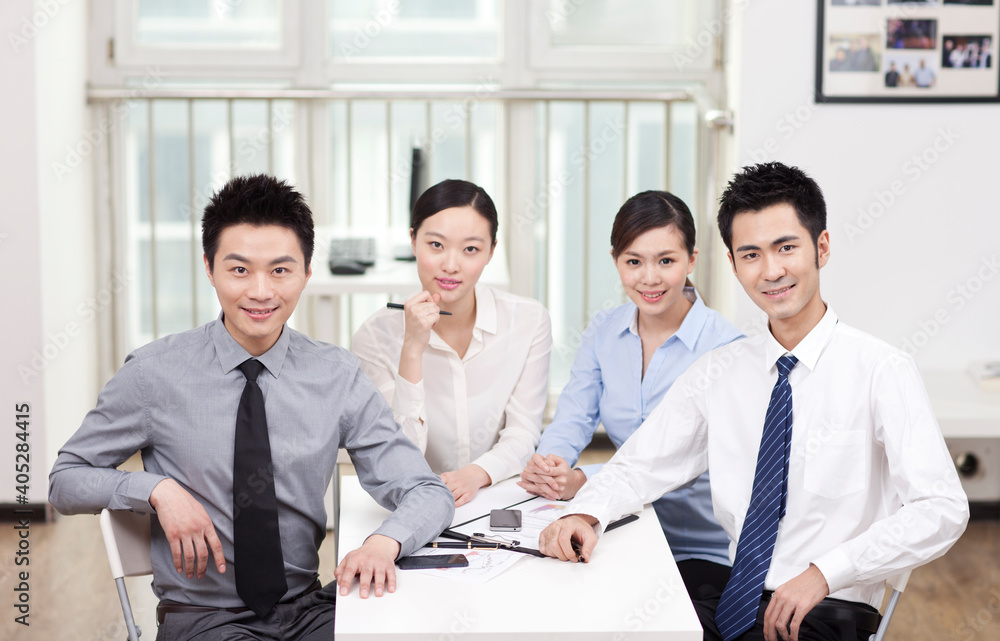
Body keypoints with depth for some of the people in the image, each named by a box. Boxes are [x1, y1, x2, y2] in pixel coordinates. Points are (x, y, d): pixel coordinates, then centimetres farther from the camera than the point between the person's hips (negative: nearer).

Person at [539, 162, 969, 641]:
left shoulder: (881, 371, -5)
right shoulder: (719, 372, 10)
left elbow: (942, 510, -12)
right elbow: (638, 467, 12)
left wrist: (824, 573, -20)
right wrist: (585, 515, -10)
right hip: (731, 599, 5)